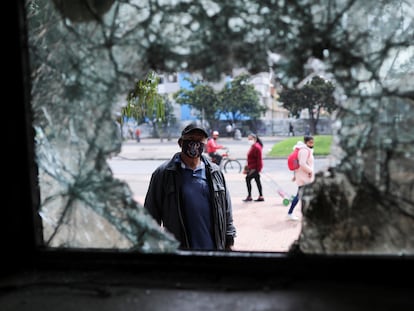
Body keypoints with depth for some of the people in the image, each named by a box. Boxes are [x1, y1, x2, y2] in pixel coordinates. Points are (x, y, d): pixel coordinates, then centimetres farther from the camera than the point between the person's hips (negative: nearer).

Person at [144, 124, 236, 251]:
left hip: (214, 247, 3)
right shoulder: (163, 173, -3)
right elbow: (151, 214, 1)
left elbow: (226, 211, 13)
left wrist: (229, 242, 12)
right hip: (178, 247, -2)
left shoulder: (215, 172, 7)